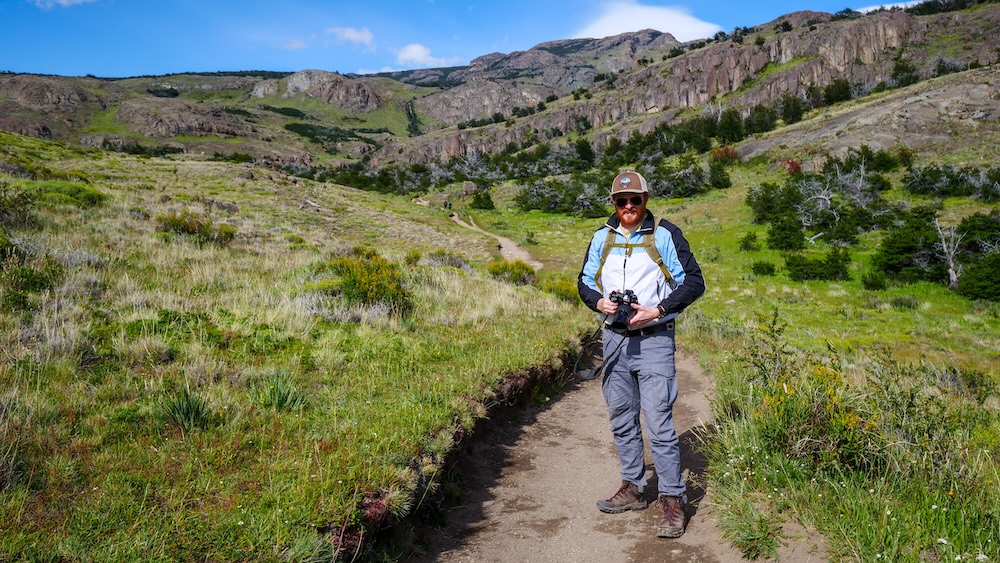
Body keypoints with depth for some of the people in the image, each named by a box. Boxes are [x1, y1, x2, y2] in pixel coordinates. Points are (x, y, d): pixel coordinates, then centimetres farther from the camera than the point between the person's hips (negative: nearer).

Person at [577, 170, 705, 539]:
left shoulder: (665, 235, -4)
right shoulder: (601, 238, 9)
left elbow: (694, 282, -3)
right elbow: (585, 282, 18)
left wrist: (658, 310, -15)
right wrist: (599, 302, -5)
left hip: (653, 340, -5)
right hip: (614, 339, 5)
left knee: (659, 422, -9)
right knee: (621, 419, 13)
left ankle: (672, 499, 1)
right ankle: (633, 488, 27)